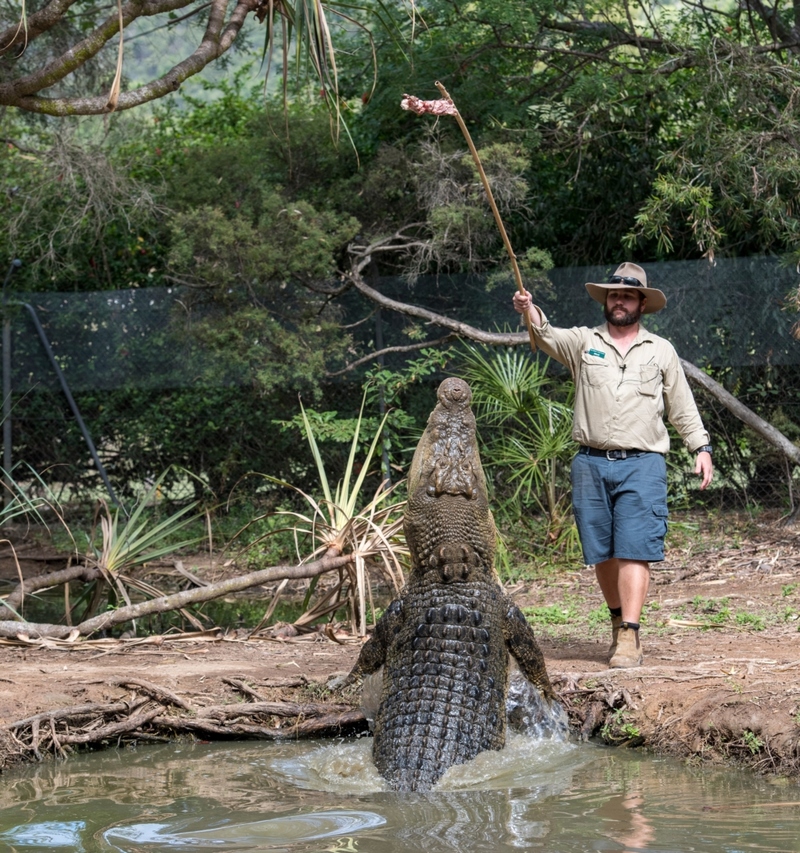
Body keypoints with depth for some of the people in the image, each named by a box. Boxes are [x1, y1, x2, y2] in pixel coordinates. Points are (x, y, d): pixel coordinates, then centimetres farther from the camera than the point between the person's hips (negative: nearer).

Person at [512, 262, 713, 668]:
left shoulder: (661, 351, 11)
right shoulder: (583, 342, 9)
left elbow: (682, 406, 16)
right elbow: (548, 338, -11)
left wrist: (702, 447, 7)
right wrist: (531, 314, -31)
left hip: (642, 464, -2)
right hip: (591, 463, 2)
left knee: (634, 551, -10)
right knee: (602, 553, 7)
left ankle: (630, 636, -14)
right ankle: (618, 621, 24)